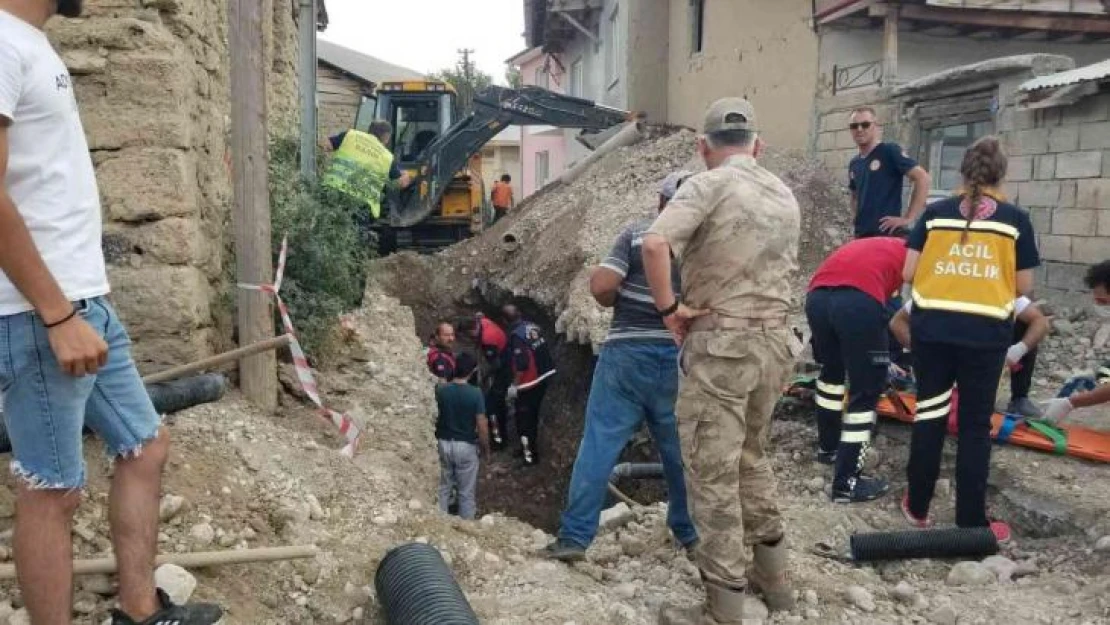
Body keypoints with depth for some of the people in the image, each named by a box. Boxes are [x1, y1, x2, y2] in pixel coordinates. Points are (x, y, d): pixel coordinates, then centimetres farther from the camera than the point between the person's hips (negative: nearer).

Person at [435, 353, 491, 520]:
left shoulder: (440, 390, -8)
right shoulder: (475, 393, -16)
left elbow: (433, 417, 0)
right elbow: (482, 426, -13)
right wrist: (486, 450, 1)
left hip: (443, 443, 3)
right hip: (466, 446, -3)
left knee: (443, 488, 18)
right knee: (466, 493, 11)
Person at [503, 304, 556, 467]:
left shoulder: (516, 335, -22)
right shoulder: (533, 326, 0)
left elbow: (522, 364, -25)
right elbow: (544, 350, 9)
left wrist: (514, 386, -18)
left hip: (529, 382, -8)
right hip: (544, 376, 8)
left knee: (524, 419, 5)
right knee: (533, 415, 22)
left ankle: (530, 455, 12)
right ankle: (530, 447, 36)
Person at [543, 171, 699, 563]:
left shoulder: (636, 234, -2)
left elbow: (600, 286, -10)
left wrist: (618, 304, 9)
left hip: (628, 353, -2)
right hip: (679, 357, 2)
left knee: (599, 445, 2)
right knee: (681, 450, 15)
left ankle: (575, 537, 2)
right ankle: (691, 533, 27)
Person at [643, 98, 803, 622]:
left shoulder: (707, 185, -11)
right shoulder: (785, 196, 13)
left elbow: (655, 243, -27)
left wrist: (668, 307, -15)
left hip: (720, 346, -7)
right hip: (775, 341, 7)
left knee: (712, 475, 1)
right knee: (751, 458, 24)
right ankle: (771, 574, 35)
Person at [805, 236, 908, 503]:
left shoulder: (865, 246, 40)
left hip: (817, 296, 6)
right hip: (859, 300, -6)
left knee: (832, 370, 30)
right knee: (867, 391, 7)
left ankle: (828, 447, 45)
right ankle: (847, 482, 9)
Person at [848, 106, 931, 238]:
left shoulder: (890, 151, -5)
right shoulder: (854, 164, 16)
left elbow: (923, 178, -11)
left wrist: (908, 218, -14)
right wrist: (856, 219, 14)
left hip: (888, 235, -7)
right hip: (861, 236, 7)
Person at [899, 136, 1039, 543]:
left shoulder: (936, 213, 3)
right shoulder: (1016, 219, 1)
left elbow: (908, 273, 1)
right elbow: (1024, 287, 2)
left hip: (932, 328, 1)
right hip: (986, 333, -1)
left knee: (929, 416, 13)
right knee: (975, 425, 8)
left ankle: (917, 508, 23)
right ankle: (971, 522, 15)